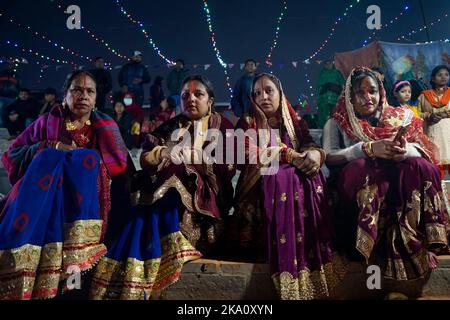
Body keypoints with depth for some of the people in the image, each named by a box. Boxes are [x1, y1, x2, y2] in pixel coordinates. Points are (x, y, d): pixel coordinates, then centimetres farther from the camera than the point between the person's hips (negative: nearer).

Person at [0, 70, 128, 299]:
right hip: (41, 197, 1)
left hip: (85, 201, 0)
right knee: (49, 158, -28)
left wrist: (83, 162, -12)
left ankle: (76, 259, -39)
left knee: (86, 158, -27)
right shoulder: (47, 122, 18)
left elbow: (120, 162, 0)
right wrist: (51, 147, -6)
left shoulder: (105, 126, 17)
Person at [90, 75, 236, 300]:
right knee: (146, 213, -26)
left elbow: (225, 167, -4)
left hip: (202, 201, -3)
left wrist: (185, 156, -8)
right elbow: (145, 158, 9)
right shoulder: (170, 127, 22)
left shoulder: (222, 128, 12)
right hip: (163, 195, 4)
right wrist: (165, 152, -10)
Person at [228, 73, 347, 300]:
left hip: (296, 177, 3)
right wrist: (291, 156, -15)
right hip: (260, 183, -3)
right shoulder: (247, 123, 9)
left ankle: (312, 253, -23)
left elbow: (312, 147, 6)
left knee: (312, 180, -28)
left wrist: (314, 154, -20)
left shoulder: (296, 123, 19)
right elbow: (248, 155, -8)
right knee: (280, 179, -34)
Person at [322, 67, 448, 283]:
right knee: (362, 168, -35)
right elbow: (329, 157, -6)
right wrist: (368, 149, -20)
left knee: (420, 167, -28)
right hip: (358, 180, -2)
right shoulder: (337, 123, 11)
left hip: (400, 176, 2)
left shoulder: (400, 117, 17)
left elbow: (426, 150, 7)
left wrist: (406, 150, -19)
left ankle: (416, 244, -24)